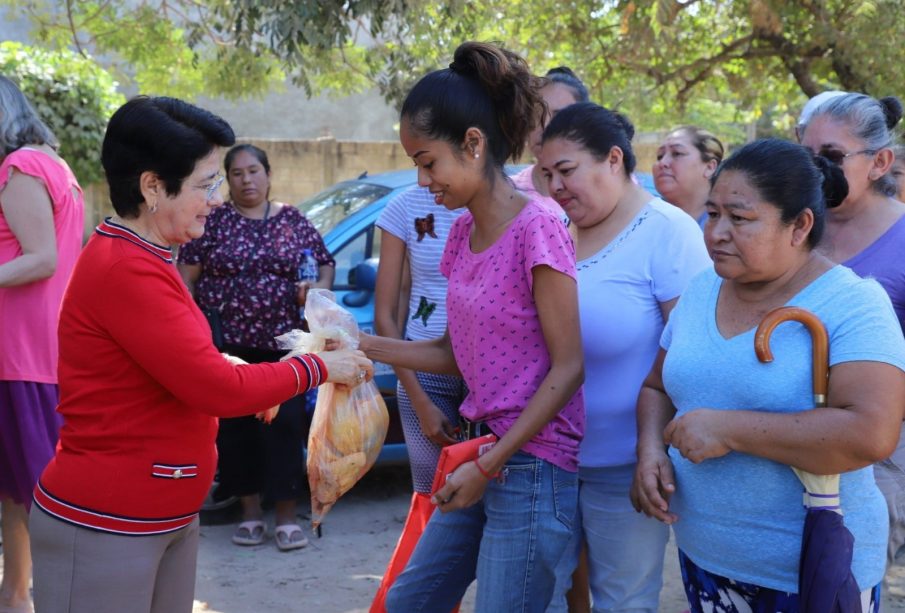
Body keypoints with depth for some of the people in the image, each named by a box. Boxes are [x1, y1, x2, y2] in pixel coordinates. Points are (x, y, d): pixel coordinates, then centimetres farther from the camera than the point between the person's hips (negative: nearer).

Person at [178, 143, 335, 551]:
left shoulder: (293, 221, 8)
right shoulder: (213, 222, 3)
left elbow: (326, 265, 14)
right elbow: (186, 278, 3)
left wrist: (318, 288, -8)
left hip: (282, 343, 0)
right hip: (226, 345, 0)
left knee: (284, 424, -7)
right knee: (234, 426, 3)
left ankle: (286, 514, 3)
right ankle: (250, 510, 16)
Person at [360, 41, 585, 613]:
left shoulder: (537, 229, -16)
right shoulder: (462, 233, 8)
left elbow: (569, 367, -17)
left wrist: (489, 465, -17)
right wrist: (366, 346, 0)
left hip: (534, 467, -9)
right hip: (483, 455, 9)